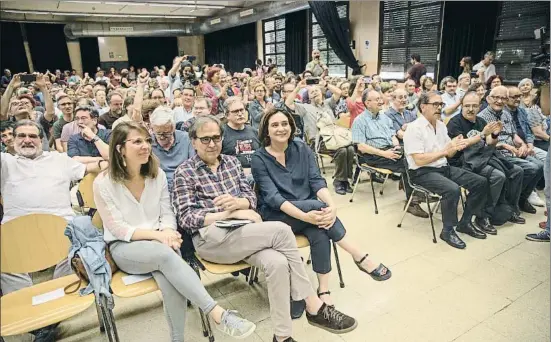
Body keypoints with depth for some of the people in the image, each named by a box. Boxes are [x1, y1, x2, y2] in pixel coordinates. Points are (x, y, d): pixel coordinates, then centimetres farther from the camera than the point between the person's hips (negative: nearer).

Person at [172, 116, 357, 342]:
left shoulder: (232, 162, 16)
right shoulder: (184, 172, 1)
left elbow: (252, 197, 11)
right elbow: (185, 218, -7)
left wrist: (237, 202, -13)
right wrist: (229, 213, -16)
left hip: (241, 233, 5)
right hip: (211, 239, -5)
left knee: (277, 263, -28)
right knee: (281, 231, -25)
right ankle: (314, 307, -14)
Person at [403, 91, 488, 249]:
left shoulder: (441, 125, 11)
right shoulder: (414, 128, -14)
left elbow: (449, 154, 13)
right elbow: (419, 160, -22)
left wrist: (456, 147, -10)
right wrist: (446, 150, -23)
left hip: (444, 167, 9)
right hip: (423, 172, -8)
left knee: (480, 182, 0)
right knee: (453, 189, -32)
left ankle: (465, 222, 12)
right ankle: (448, 231, -11)